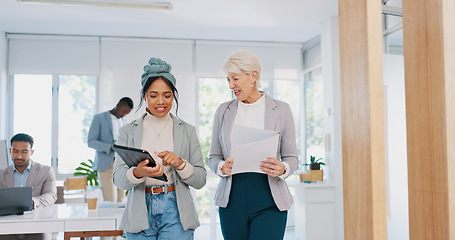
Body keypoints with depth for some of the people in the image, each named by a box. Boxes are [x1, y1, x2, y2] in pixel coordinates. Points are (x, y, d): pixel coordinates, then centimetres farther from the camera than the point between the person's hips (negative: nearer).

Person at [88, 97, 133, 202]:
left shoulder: (125, 122, 18)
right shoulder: (99, 118, 1)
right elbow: (91, 141, -6)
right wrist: (111, 148, -19)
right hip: (106, 165, -5)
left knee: (120, 201, 2)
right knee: (110, 203, -11)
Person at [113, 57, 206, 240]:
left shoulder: (187, 131, 7)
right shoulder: (128, 132, 7)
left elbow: (200, 180, 4)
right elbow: (118, 179, -2)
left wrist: (179, 163, -15)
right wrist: (138, 172, -23)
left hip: (175, 212, 0)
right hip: (140, 214, 1)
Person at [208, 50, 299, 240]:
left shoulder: (281, 110, 3)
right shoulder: (223, 111, 9)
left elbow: (292, 157, 5)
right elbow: (213, 157, 11)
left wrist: (282, 169, -17)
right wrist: (222, 167, -11)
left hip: (269, 202, -2)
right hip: (232, 201, 3)